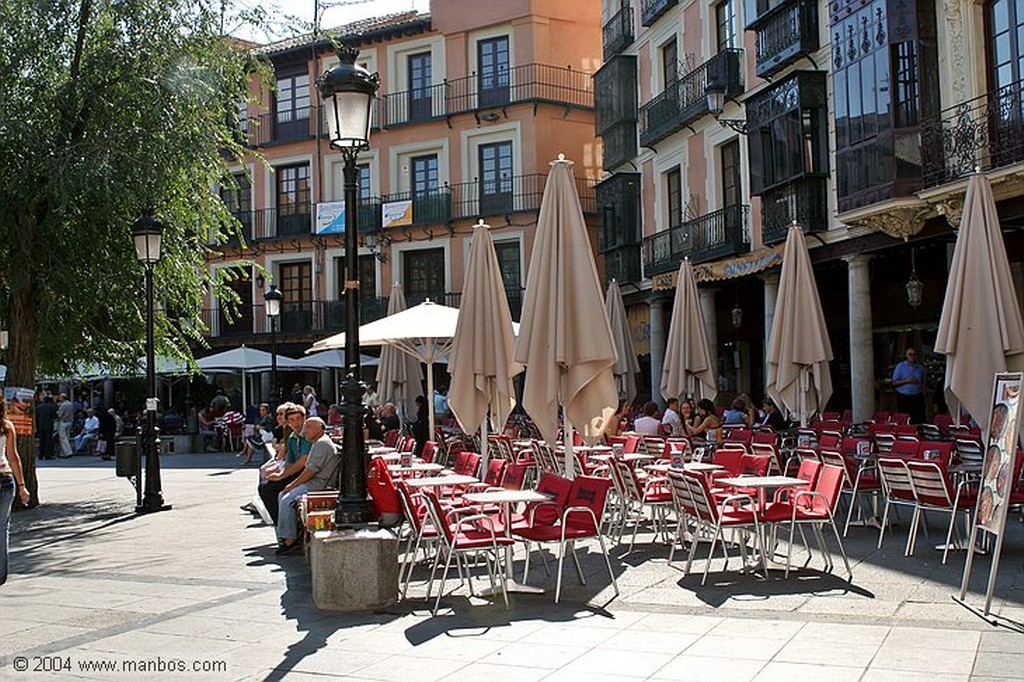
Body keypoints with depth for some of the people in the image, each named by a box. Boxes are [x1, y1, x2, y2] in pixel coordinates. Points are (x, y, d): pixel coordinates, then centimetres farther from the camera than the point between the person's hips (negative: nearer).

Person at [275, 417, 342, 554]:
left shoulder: (322, 443, -15)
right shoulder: (317, 443, 21)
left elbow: (310, 471, -19)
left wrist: (292, 485, -11)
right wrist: (294, 484, 11)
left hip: (320, 485, -11)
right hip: (314, 483, 11)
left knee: (287, 500, -22)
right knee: (282, 496, 10)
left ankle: (290, 539, -18)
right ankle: (284, 534, 8)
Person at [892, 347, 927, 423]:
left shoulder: (920, 367, 11)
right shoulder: (900, 366, 2)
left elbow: (923, 383, 17)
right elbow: (894, 382, -2)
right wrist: (906, 380, -15)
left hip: (917, 398, 2)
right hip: (903, 398, -2)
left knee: (920, 420, -6)